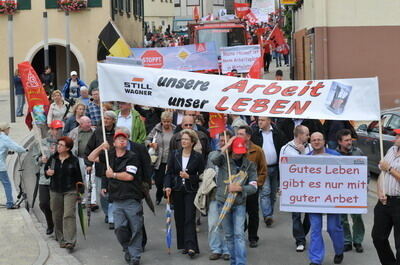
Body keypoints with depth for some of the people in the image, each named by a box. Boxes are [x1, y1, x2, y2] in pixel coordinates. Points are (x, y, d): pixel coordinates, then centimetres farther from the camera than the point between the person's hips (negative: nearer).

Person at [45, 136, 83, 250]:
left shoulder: (74, 160, -3)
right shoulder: (53, 158, 4)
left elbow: (78, 177, 3)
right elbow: (46, 169, 17)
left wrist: (80, 191, 3)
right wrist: (47, 172, -7)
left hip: (70, 191, -4)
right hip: (55, 190, 4)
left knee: (69, 215, -13)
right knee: (57, 215, 8)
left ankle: (69, 241, -16)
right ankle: (60, 238, 22)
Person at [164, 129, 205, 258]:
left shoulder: (198, 157, -2)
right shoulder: (174, 155, 5)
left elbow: (201, 175, 0)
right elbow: (169, 172, 5)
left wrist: (189, 177, -14)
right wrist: (167, 186, -9)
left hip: (191, 191, -3)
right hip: (177, 190, 3)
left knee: (190, 218, -11)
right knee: (179, 218, 7)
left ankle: (191, 246, -15)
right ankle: (183, 245, 17)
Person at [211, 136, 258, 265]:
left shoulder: (249, 165, 0)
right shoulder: (224, 160, -3)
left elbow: (253, 187, -4)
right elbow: (214, 160, -28)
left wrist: (239, 188, -21)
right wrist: (227, 145, -21)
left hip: (239, 204, -1)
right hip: (223, 202, 1)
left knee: (239, 234, -11)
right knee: (228, 235, 10)